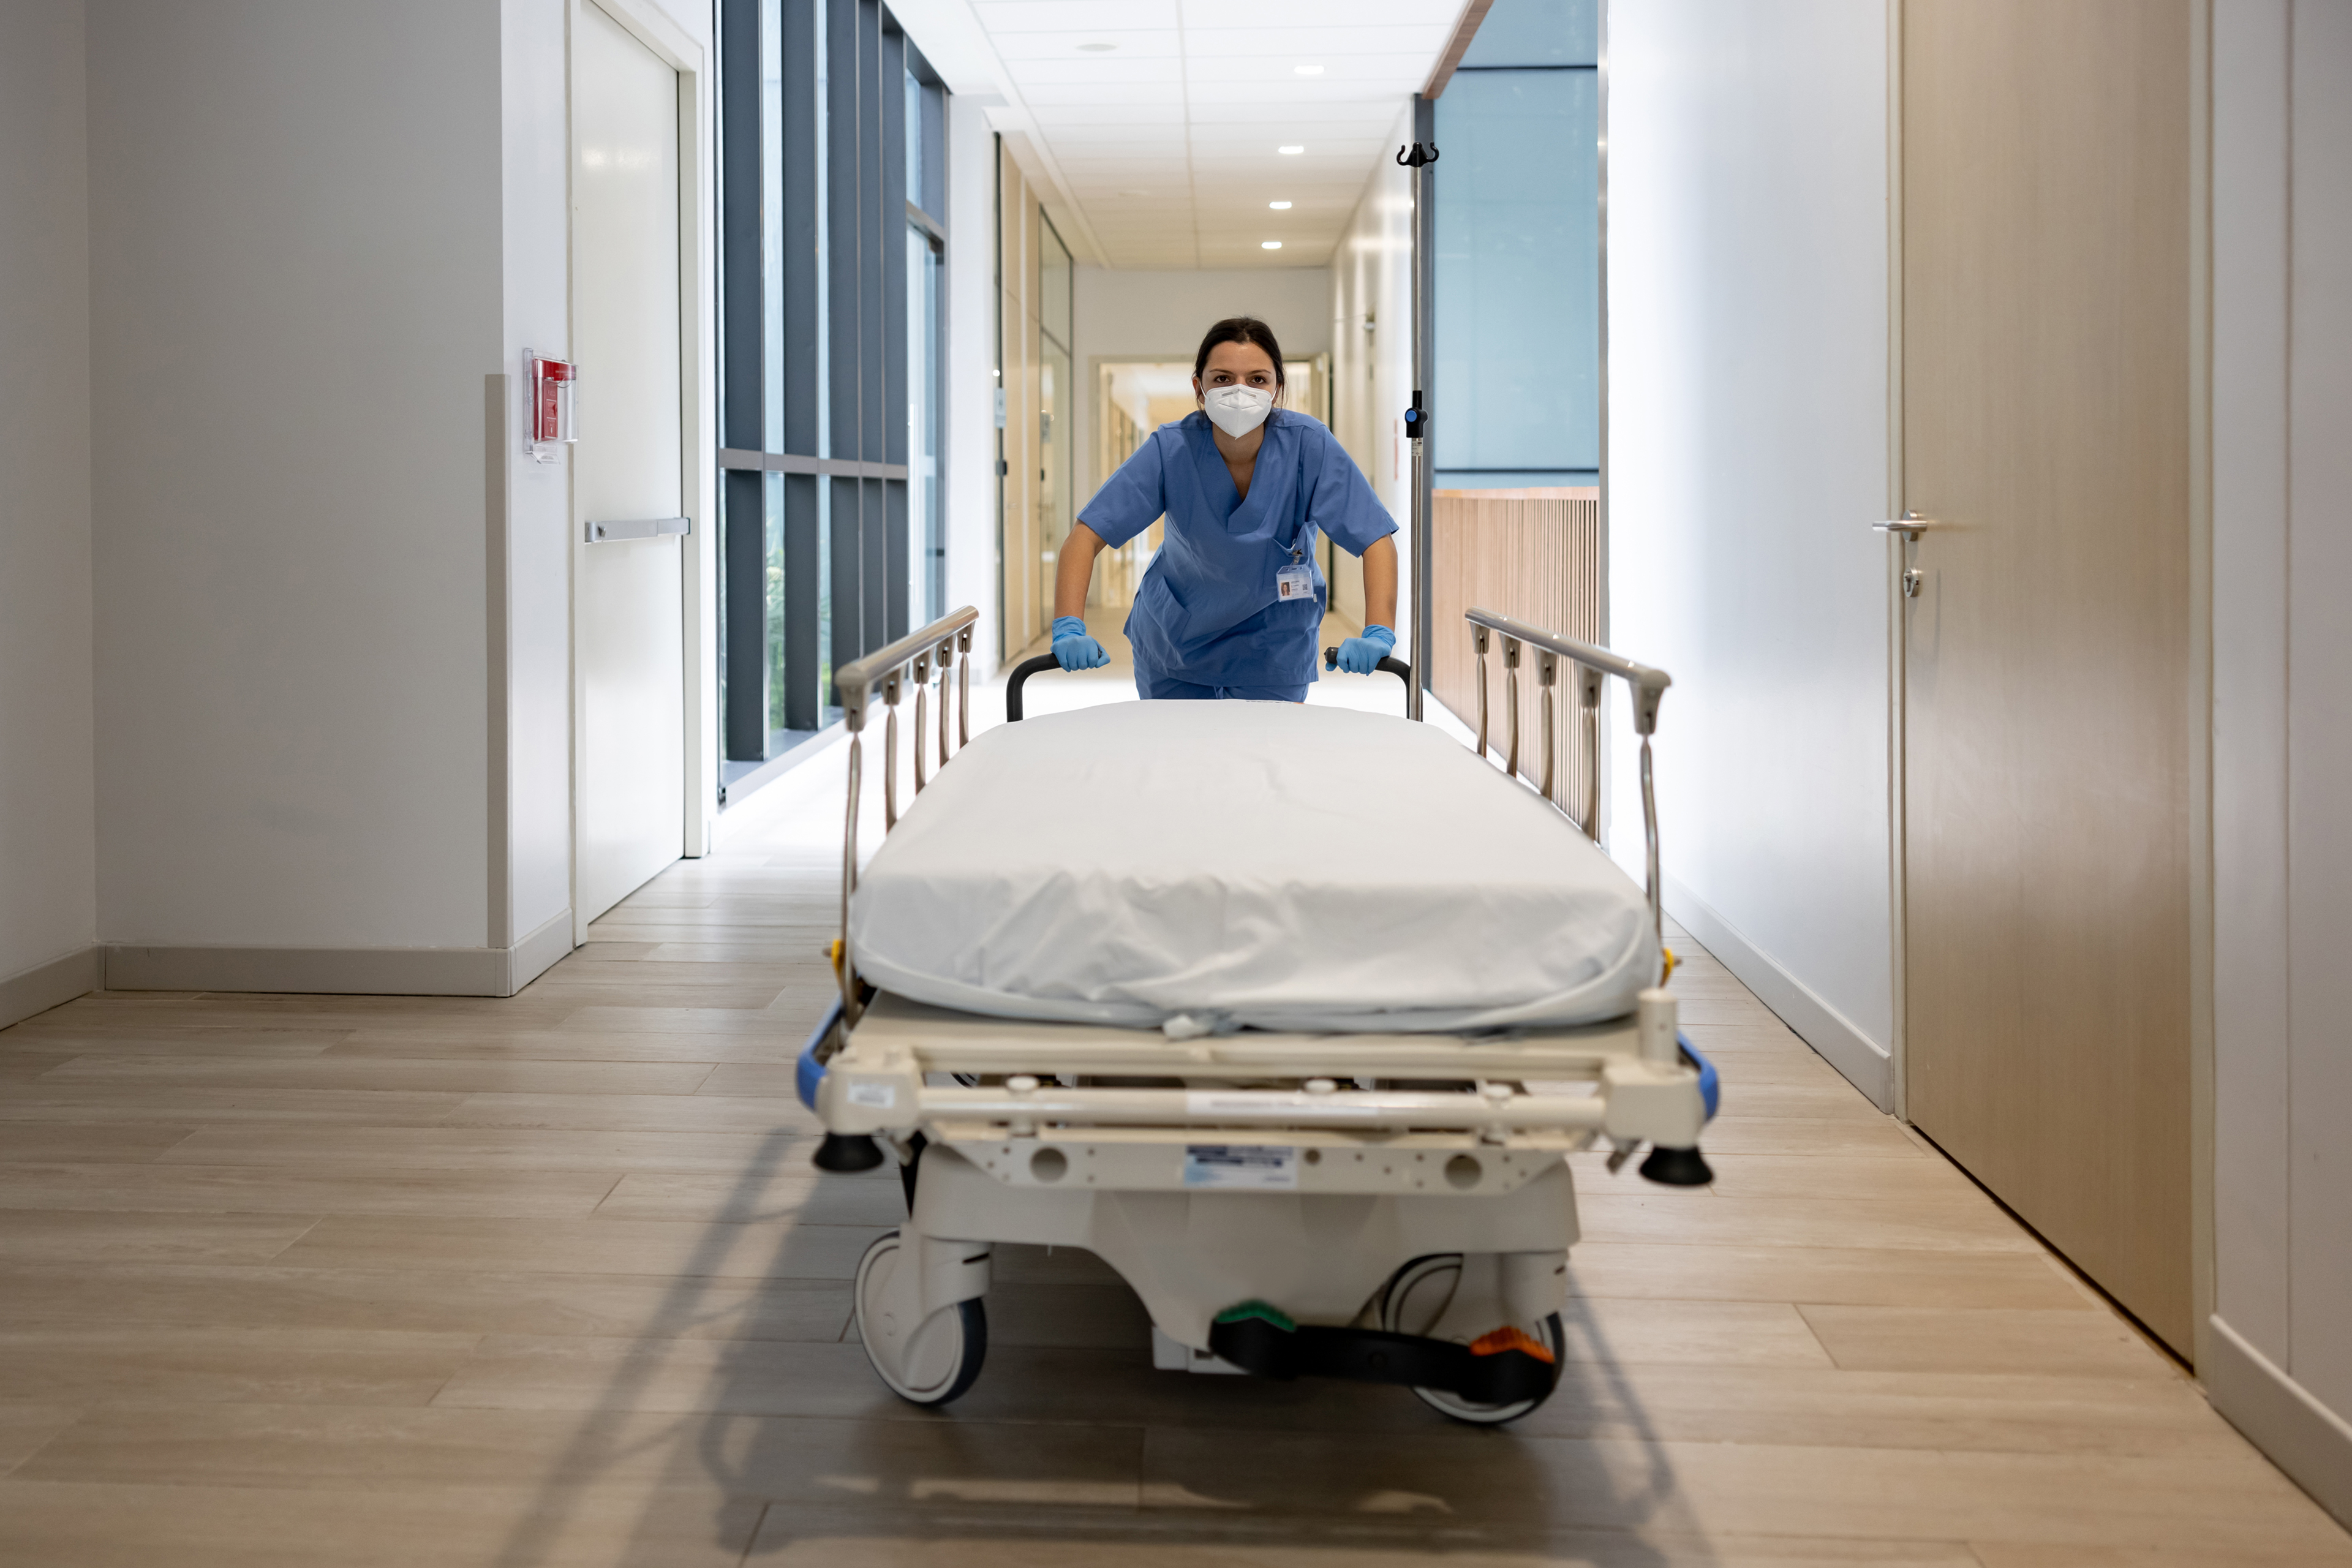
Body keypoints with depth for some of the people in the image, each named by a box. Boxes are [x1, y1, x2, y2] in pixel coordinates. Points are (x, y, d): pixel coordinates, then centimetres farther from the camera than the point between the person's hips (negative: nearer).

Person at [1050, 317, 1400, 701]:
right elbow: (1085, 537, -24)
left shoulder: (1309, 445, -22)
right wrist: (1069, 630, -39)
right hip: (1175, 639, 1)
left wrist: (1378, 634, -39)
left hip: (1276, 647, 0)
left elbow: (1376, 541, -23)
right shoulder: (1170, 450, -22)